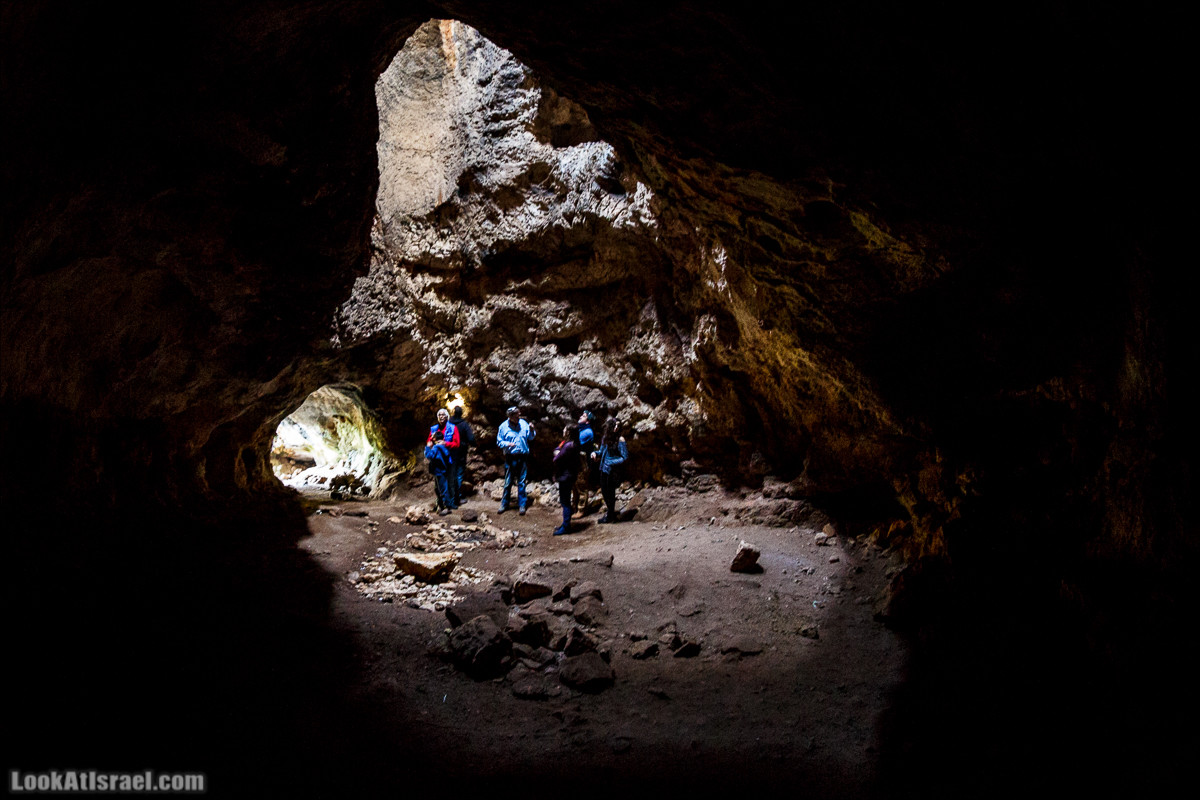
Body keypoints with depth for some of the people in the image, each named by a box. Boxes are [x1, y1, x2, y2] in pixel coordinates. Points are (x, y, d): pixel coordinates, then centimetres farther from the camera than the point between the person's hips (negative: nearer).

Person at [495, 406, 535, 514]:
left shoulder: (523, 423, 2)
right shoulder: (503, 426, -2)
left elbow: (530, 438, 9)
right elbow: (499, 441, 2)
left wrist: (532, 430, -10)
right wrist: (507, 444, -16)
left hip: (523, 457, 1)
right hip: (510, 457, -1)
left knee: (521, 482, 6)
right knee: (508, 482, 6)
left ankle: (522, 505, 13)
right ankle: (505, 504, 19)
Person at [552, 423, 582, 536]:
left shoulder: (568, 446, -22)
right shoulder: (573, 444, 9)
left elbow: (557, 460, -20)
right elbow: (556, 450, 12)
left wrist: (557, 455, 1)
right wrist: (557, 452, -9)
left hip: (565, 476, -10)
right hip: (569, 475, 10)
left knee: (565, 501, -3)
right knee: (565, 500, 18)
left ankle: (565, 526, 3)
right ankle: (566, 523, 27)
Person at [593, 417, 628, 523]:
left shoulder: (620, 440, -18)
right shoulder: (605, 437, 3)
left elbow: (625, 457, -18)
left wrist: (611, 463, -20)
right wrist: (595, 453, -3)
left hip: (613, 470, -7)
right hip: (604, 468, 7)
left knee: (610, 492, 5)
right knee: (604, 491, 17)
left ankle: (611, 516, 22)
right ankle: (611, 513, 36)